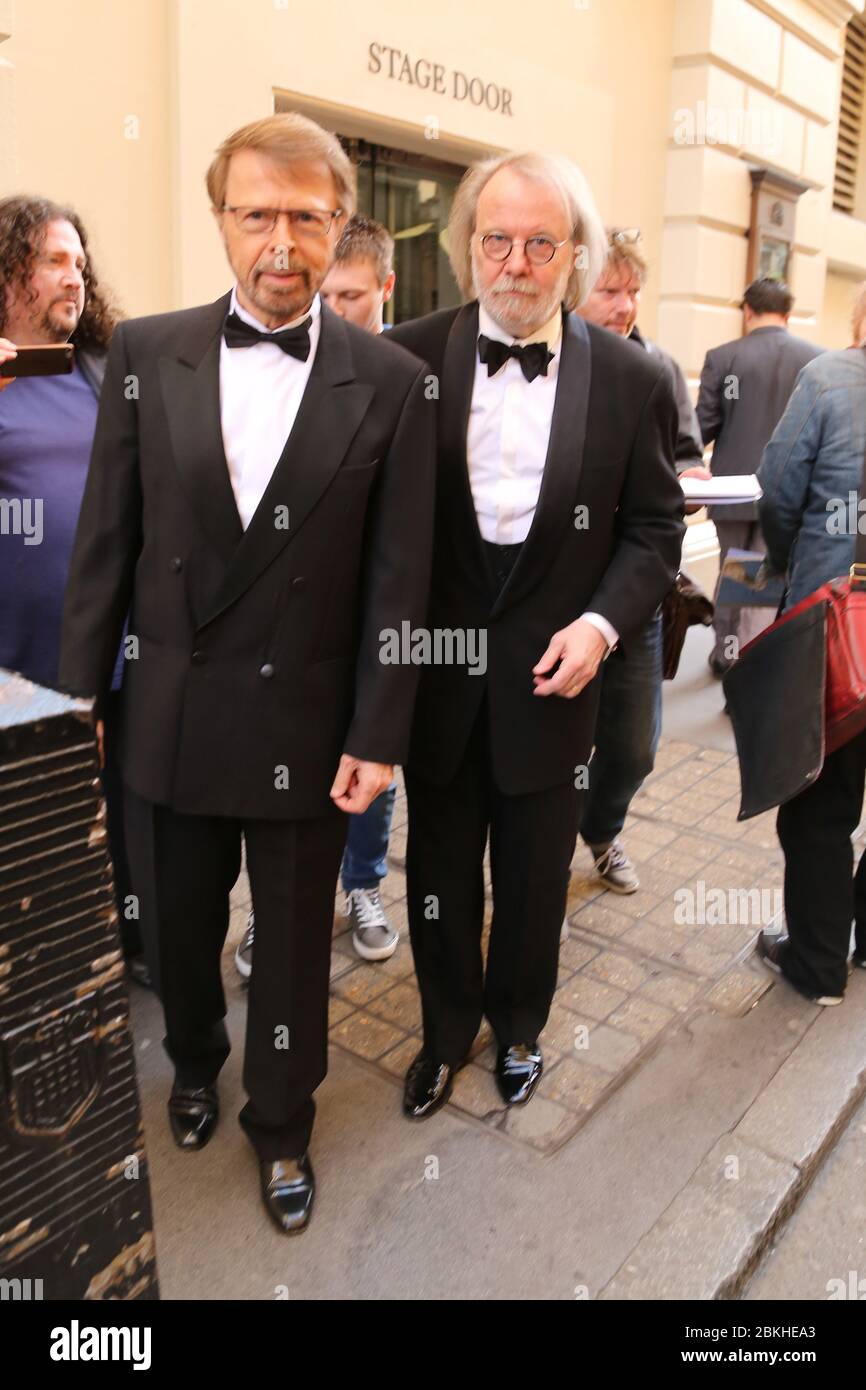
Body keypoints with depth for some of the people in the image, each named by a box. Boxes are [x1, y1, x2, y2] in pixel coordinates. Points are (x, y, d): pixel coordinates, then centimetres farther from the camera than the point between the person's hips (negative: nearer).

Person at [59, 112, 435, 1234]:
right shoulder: (146, 354, 0)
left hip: (304, 724, -2)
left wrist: (378, 736, -7)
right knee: (178, 922, 20)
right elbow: (105, 542, 1)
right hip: (170, 714, 2)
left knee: (293, 943, 15)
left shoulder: (390, 381, -6)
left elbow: (397, 577, -6)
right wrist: (78, 697, 2)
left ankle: (280, 1125, 41)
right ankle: (194, 1062, 52)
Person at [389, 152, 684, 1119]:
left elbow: (655, 525, 1)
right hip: (434, 670, 1)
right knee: (440, 874, 17)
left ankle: (519, 1026, 45)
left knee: (534, 878, 18)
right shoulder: (407, 358, -5)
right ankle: (446, 1031, 43)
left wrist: (602, 622, -14)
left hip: (552, 675, 0)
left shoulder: (632, 379, -4)